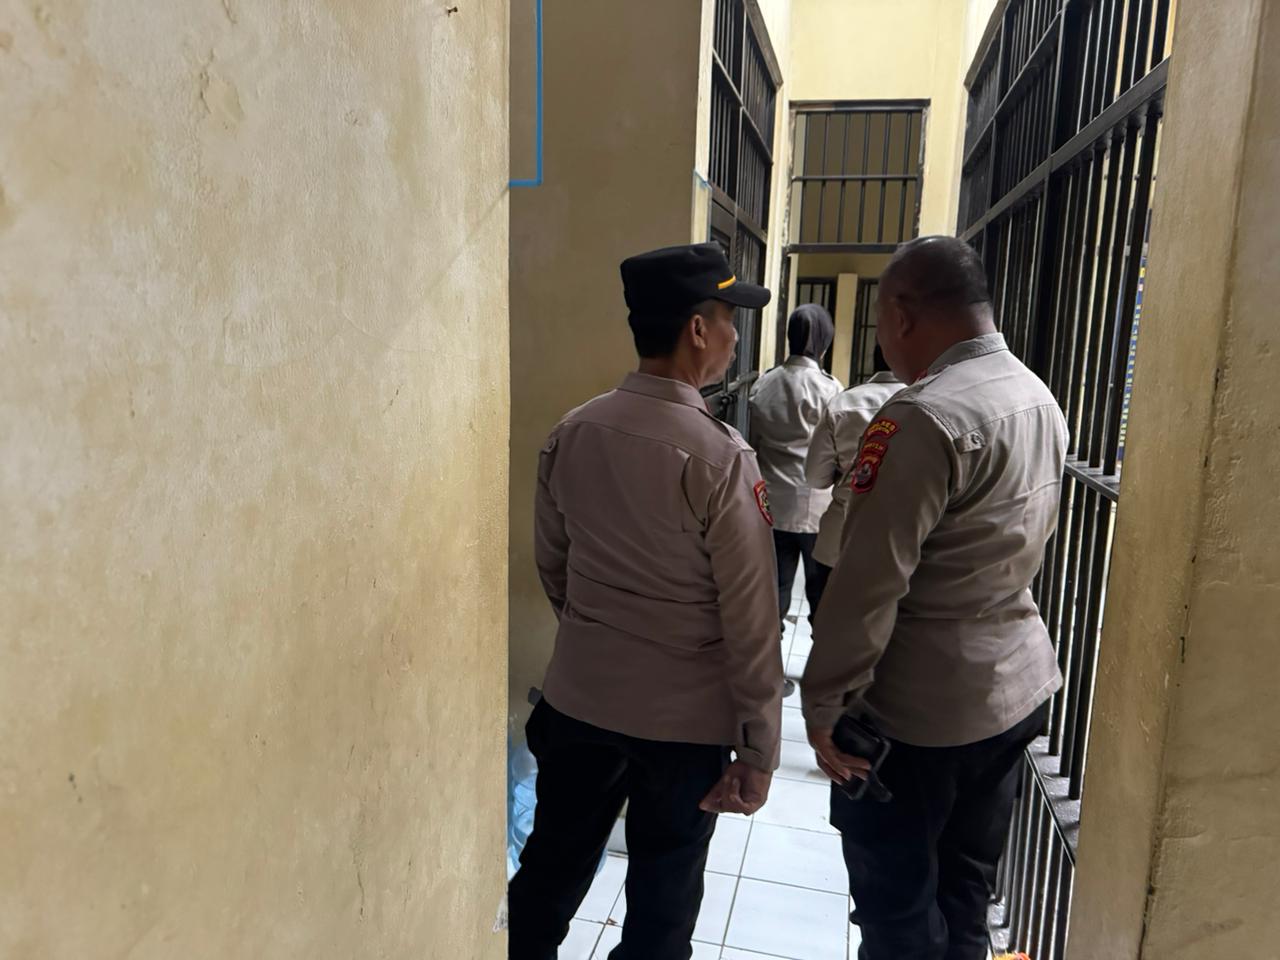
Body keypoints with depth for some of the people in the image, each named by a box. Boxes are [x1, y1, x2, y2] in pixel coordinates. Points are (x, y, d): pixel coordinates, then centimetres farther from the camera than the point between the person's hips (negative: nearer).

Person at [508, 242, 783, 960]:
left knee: (552, 865, 22)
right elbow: (751, 618, -16)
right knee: (664, 897, 17)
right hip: (687, 717, -4)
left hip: (577, 700, 5)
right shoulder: (722, 457, -19)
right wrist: (761, 746, -6)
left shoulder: (571, 434, -4)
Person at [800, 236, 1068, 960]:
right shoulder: (1041, 399, 4)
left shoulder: (924, 418, -23)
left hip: (923, 708, -8)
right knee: (967, 889, 23)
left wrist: (824, 703, -15)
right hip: (1017, 686, 9)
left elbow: (870, 582, -24)